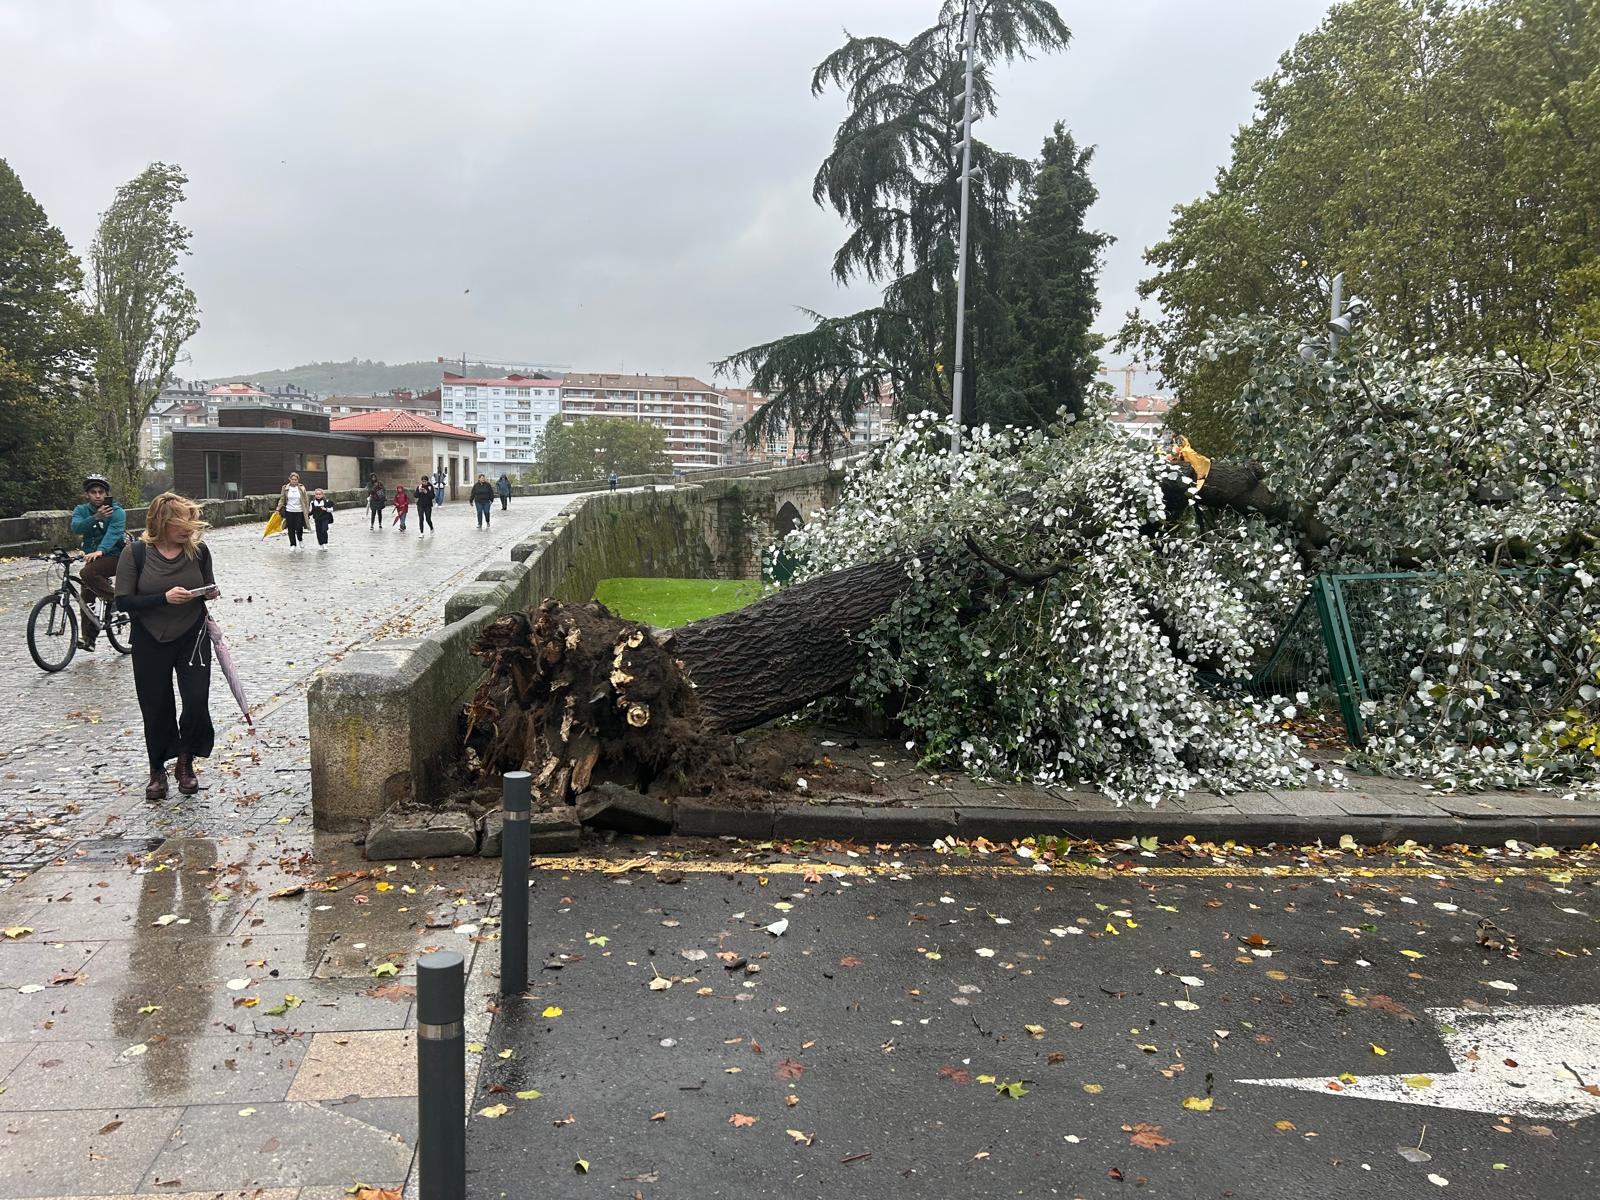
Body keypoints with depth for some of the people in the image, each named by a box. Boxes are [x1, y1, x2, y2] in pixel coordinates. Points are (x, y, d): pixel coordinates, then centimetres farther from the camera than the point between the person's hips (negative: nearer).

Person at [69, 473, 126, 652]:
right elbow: (76, 527, -16)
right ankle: (88, 637, 15)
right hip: (92, 556, 6)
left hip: (114, 556, -6)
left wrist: (100, 550, -45)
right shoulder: (81, 510, 4)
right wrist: (95, 518, -32)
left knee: (87, 573, -33)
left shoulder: (117, 512, -11)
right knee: (86, 598, 6)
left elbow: (113, 532, -28)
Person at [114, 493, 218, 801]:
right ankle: (157, 770, 29)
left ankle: (185, 761, 16)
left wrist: (211, 592, -12)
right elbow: (123, 601, -14)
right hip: (150, 642, -1)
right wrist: (164, 597, -27)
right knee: (156, 708, 8)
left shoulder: (199, 550, -6)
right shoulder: (136, 553, -13)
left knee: (197, 700, -9)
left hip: (192, 637, 1)